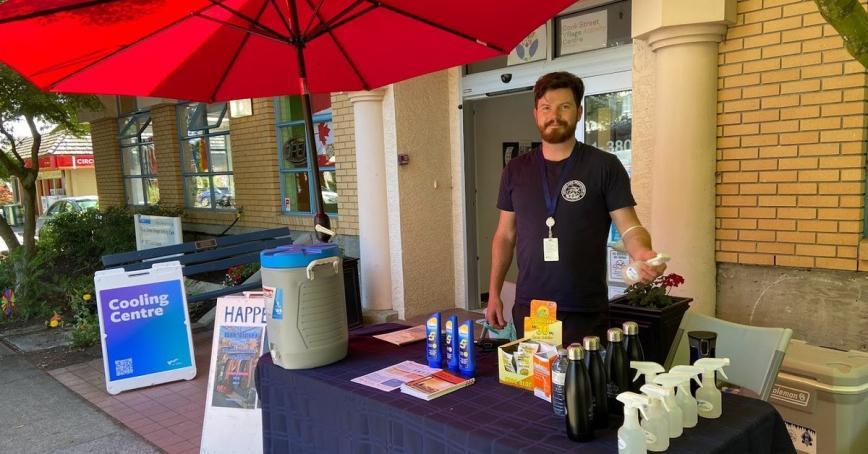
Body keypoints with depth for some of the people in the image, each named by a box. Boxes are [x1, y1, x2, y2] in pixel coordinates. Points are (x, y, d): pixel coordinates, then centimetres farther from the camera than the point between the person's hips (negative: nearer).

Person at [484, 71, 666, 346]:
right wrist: (494, 292, 8)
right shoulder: (516, 170, 7)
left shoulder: (605, 166, -3)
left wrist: (643, 252, -27)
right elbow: (505, 235, 11)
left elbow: (629, 228, -5)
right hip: (528, 309, 3)